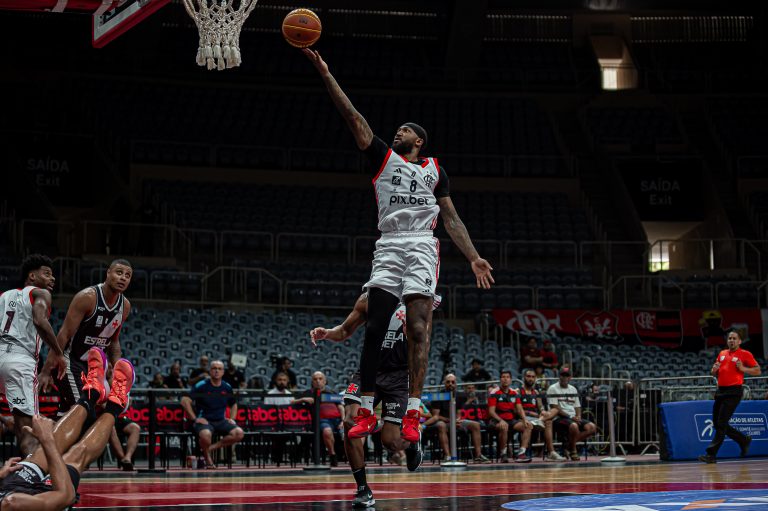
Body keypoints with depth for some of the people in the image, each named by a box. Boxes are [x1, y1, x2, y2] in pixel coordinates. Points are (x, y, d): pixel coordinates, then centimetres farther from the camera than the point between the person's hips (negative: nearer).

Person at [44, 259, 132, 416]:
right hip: (70, 361, -7)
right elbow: (64, 335, -21)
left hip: (93, 365, 7)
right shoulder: (87, 297, -21)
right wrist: (46, 372, -22)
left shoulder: (125, 306, 1)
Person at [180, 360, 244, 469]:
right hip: (204, 420, -5)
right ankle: (207, 457, -8)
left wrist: (232, 418, 8)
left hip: (221, 421, 5)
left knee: (239, 433, -22)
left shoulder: (227, 388, 9)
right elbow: (185, 401, -11)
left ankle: (210, 448, -10)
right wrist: (194, 418, -16)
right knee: (206, 434, -40)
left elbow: (233, 405, 25)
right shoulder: (201, 386, -6)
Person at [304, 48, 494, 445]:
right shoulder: (384, 157, 17)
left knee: (417, 328, -11)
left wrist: (473, 258, 8)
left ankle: (412, 413, -14)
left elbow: (451, 218, 18)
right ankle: (366, 412, -1)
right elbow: (353, 117, 9)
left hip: (422, 246, 0)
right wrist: (323, 72, 0)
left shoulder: (434, 169, 20)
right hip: (388, 246, 0)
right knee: (374, 328, -6)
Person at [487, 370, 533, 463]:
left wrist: (525, 419, -12)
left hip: (512, 420, 5)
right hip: (498, 420, -5)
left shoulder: (515, 393, 12)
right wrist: (500, 421, -27)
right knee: (504, 427, -39)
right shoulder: (494, 393, -4)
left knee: (528, 426, -17)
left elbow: (519, 409, 8)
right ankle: (503, 454, -23)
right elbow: (491, 411, -11)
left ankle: (521, 453, -25)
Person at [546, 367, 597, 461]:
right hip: (558, 418, -7)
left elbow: (577, 406, 20)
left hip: (573, 418, 7)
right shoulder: (553, 389, -2)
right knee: (574, 426, -37)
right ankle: (572, 451, -15)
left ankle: (570, 443, -9)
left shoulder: (573, 389, 20)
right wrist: (570, 416, -17)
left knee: (592, 427, -15)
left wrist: (578, 416, -3)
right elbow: (555, 408, -11)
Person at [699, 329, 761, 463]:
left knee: (721, 424, -12)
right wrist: (714, 369, 3)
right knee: (717, 423, 9)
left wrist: (743, 368, -15)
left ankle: (711, 454, -11)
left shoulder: (745, 354, 0)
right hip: (721, 391, 8)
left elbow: (757, 371, -1)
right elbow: (715, 374, 25)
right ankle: (744, 440, 26)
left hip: (733, 392, -8)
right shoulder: (722, 354, 18)